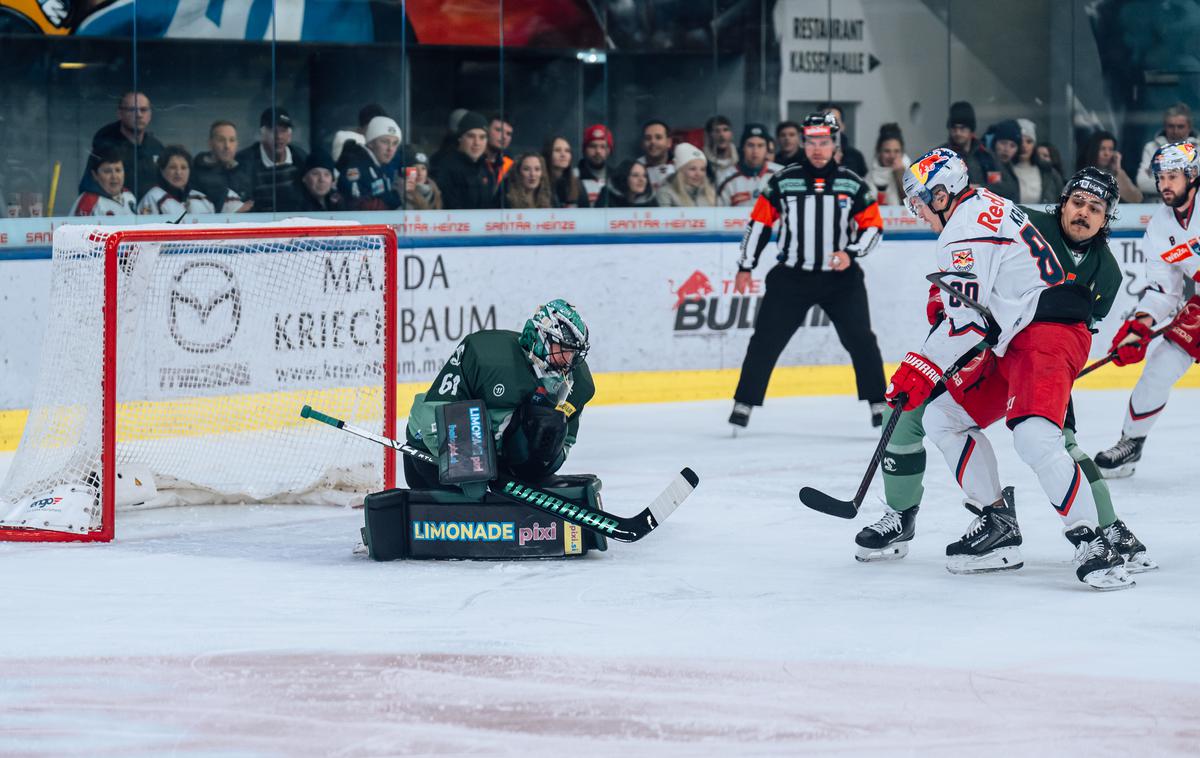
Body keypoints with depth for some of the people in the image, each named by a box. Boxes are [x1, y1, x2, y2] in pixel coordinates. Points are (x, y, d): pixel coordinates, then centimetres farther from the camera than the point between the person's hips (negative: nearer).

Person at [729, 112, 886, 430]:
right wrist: (746, 267, 5)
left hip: (841, 277, 0)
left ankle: (878, 404, 6)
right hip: (791, 276, 0)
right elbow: (759, 222, 5)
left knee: (860, 340, -6)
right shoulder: (783, 181, -2)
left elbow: (873, 226, 2)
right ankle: (744, 403, 8)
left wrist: (851, 253, -16)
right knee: (766, 340, -2)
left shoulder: (852, 184, -1)